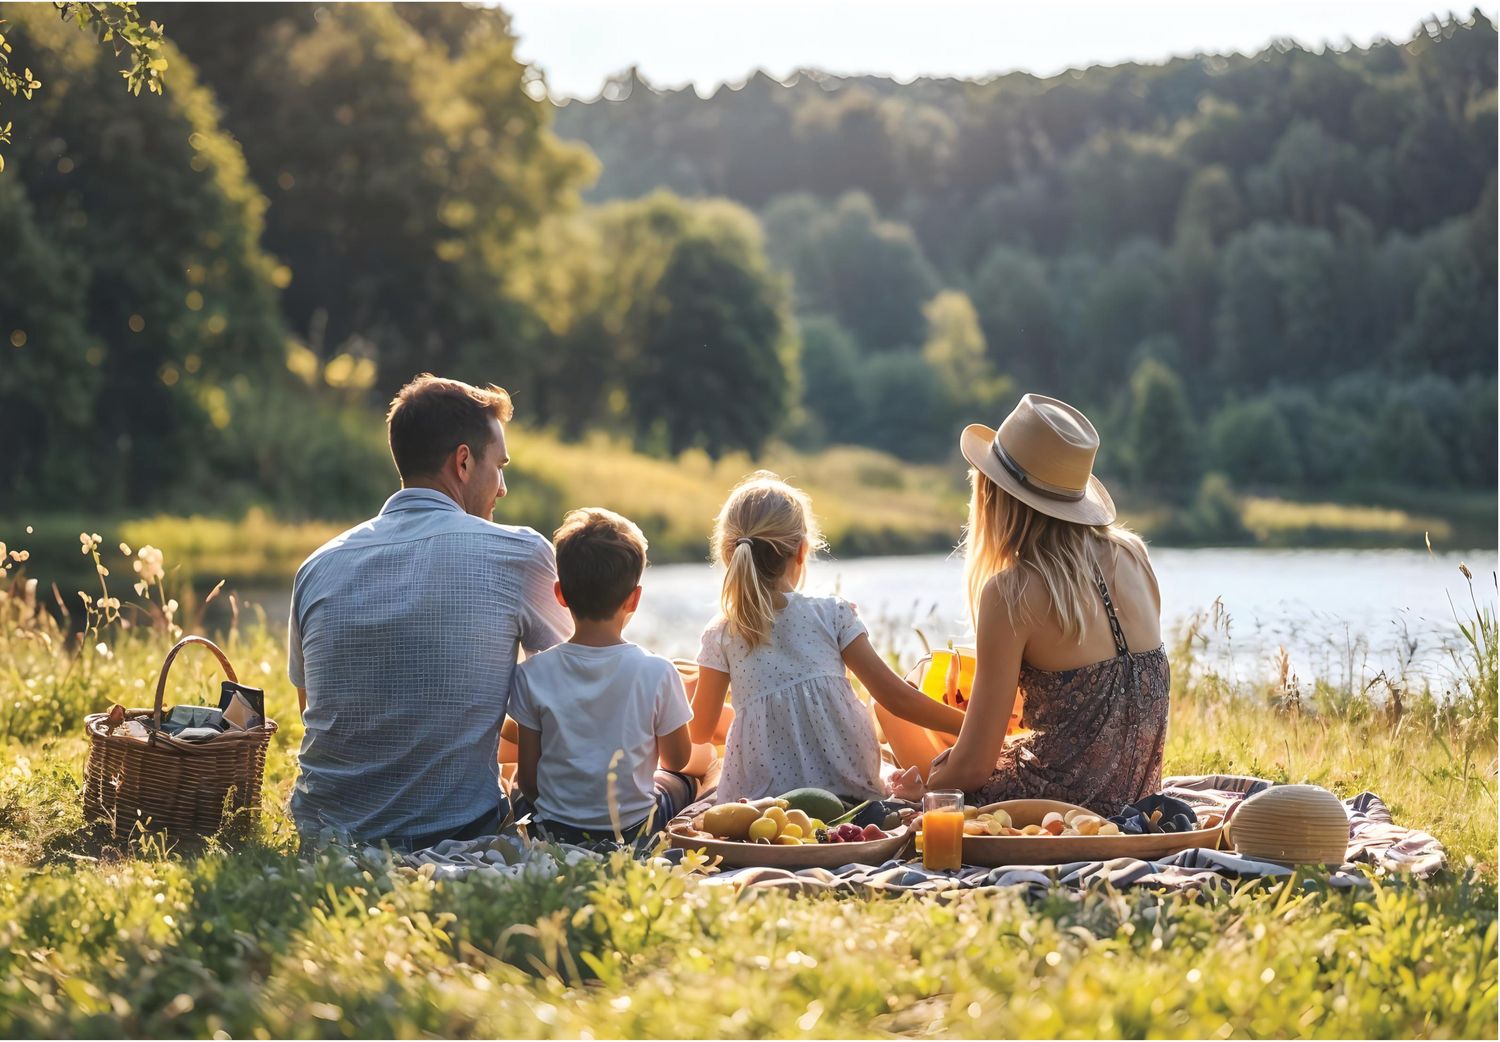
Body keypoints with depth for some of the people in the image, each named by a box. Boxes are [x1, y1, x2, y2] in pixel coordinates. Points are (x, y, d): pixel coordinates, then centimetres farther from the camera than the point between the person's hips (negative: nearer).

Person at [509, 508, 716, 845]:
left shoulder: (533, 674, -13)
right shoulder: (658, 673, -16)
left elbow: (527, 778, -6)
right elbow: (678, 760, 0)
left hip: (553, 830, 1)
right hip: (634, 828, 0)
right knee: (685, 778, 31)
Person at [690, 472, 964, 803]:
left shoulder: (720, 635, 4)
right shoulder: (831, 614, 3)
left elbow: (699, 731, 13)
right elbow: (894, 695, 4)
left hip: (763, 797, -2)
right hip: (848, 791, 2)